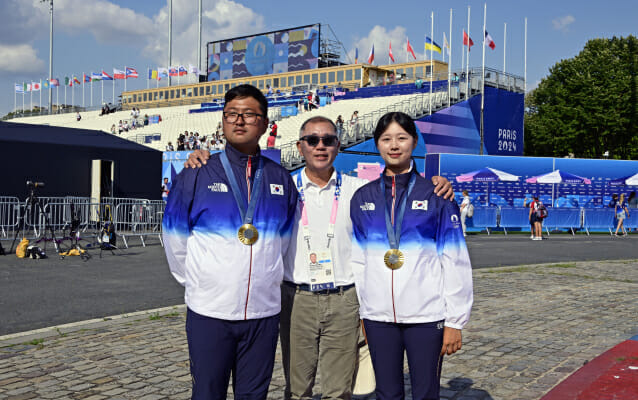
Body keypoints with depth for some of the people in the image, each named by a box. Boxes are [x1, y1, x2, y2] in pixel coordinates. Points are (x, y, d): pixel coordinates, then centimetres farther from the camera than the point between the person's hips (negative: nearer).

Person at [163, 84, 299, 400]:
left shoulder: (280, 179, 6)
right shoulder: (197, 175, -3)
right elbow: (175, 240, 4)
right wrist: (195, 282, 9)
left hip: (264, 312, 3)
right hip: (209, 312, -2)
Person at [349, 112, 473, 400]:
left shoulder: (436, 195, -1)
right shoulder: (362, 198, 8)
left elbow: (455, 261, -2)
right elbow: (357, 260, 11)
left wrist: (455, 321, -5)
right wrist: (358, 315, 9)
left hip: (426, 316, -2)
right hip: (378, 316, 3)